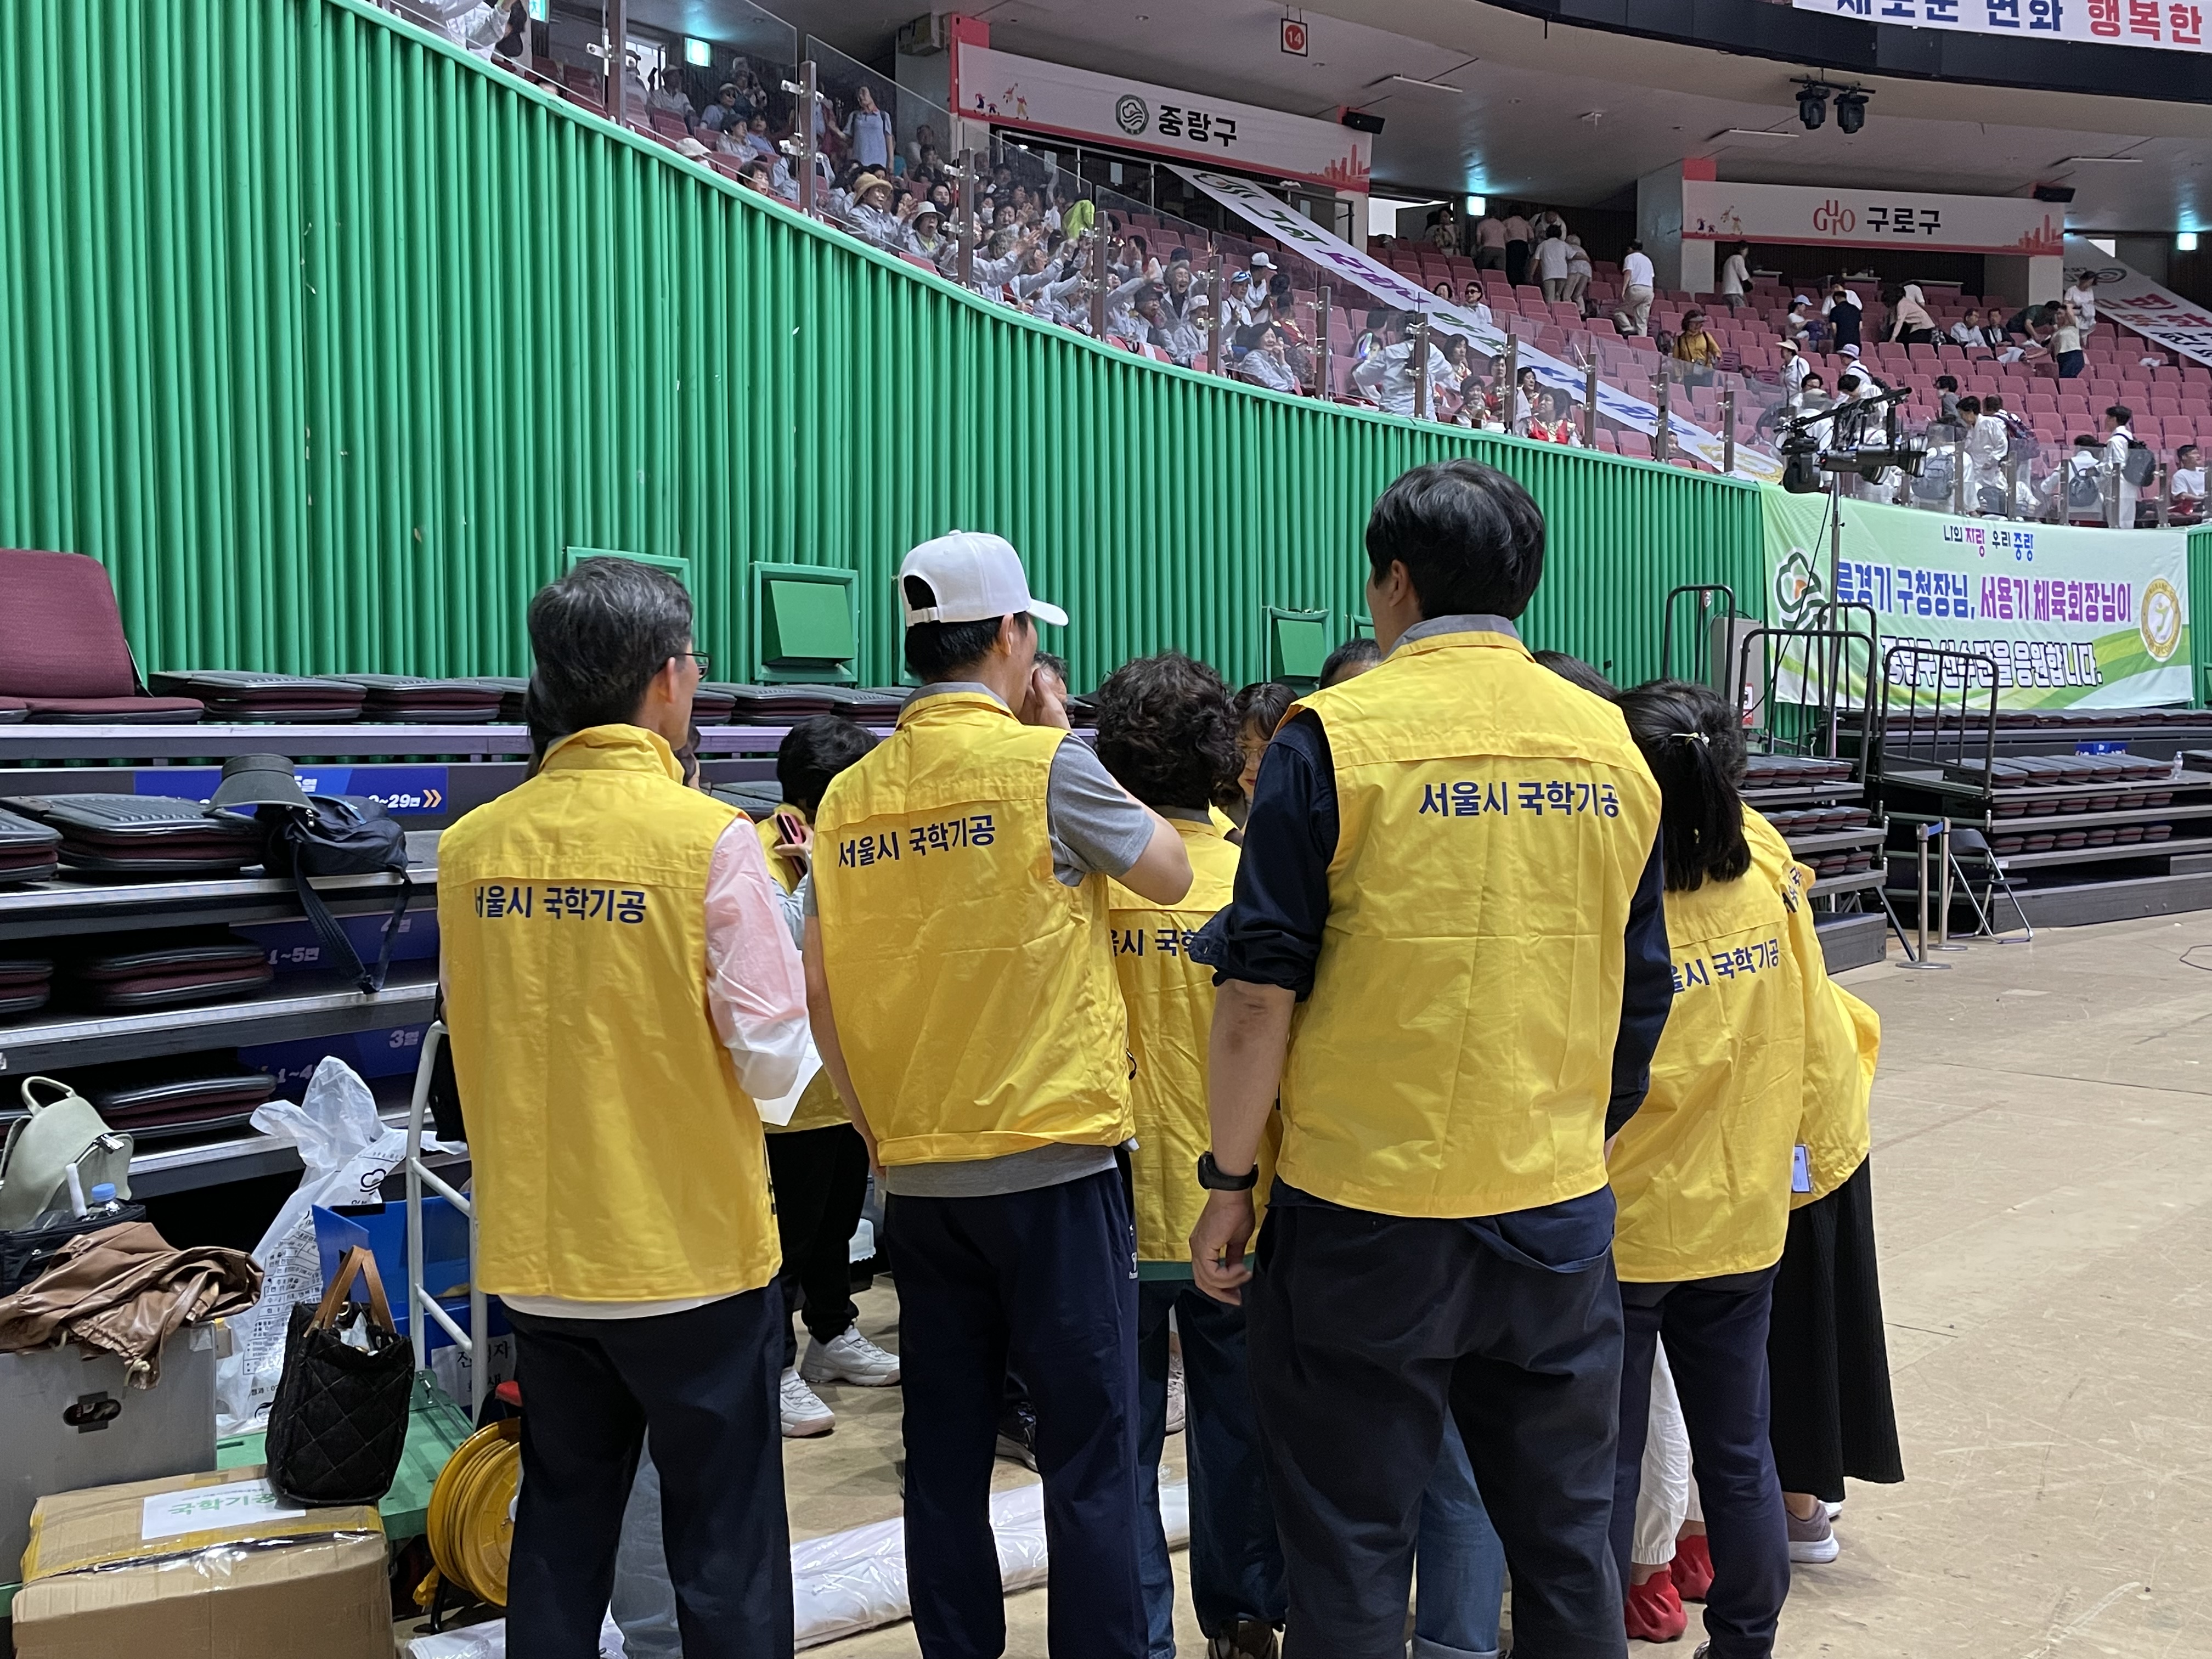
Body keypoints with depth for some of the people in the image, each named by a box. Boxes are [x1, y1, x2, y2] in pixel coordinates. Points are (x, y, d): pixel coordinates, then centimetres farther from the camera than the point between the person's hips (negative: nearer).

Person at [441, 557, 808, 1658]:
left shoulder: (474, 845, -2)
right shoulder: (709, 837, -16)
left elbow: (474, 1041, 10)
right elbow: (772, 1063, -14)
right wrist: (781, 926, 2)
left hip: (535, 1253, 5)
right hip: (692, 1253, -4)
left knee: (559, 1529, 20)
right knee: (725, 1553, 9)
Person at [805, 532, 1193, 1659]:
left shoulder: (851, 794, 4)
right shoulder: (1045, 764, -10)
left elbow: (821, 991, 7)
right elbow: (1169, 873, 4)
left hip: (917, 1173, 5)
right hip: (1052, 1163, -5)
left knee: (944, 1458, 13)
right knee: (1089, 1454, 4)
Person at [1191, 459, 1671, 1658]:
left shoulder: (1335, 736, -10)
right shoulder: (1613, 747, 5)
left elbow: (1261, 990, -13)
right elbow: (1642, 991, 11)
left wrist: (1228, 1178, -3)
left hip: (1368, 1214, -4)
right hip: (1560, 1208, 5)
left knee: (1350, 1553, 10)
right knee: (1564, 1537, 19)